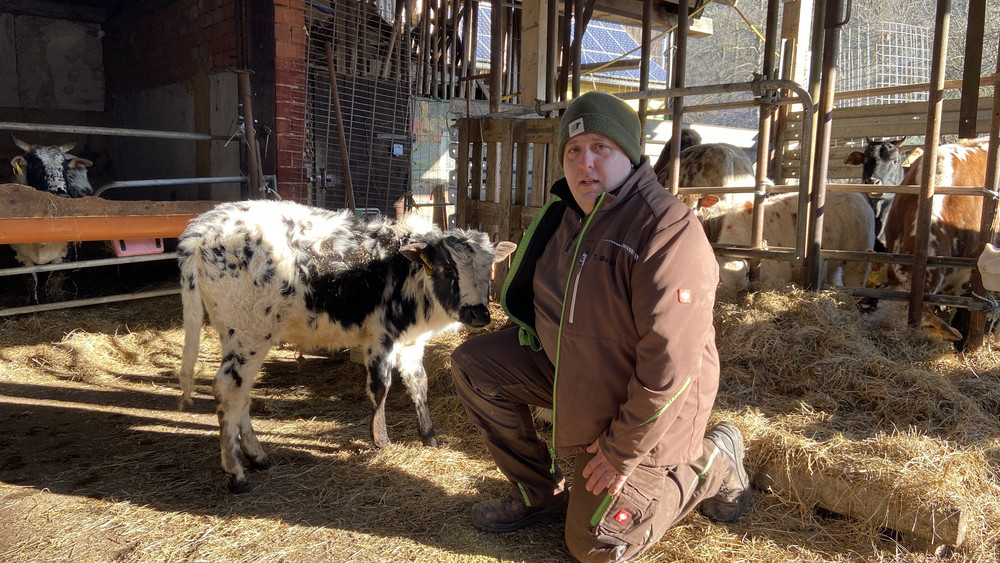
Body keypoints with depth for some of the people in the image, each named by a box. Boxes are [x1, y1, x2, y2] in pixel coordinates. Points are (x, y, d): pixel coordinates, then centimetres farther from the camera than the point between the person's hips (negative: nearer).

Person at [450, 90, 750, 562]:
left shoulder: (668, 229, -29)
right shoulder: (563, 214, -1)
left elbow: (670, 360, -31)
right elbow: (529, 298, 17)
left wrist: (623, 449, -24)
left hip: (639, 408, -7)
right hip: (568, 370, 7)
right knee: (473, 364, -4)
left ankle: (711, 463, 20)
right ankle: (540, 494, 10)